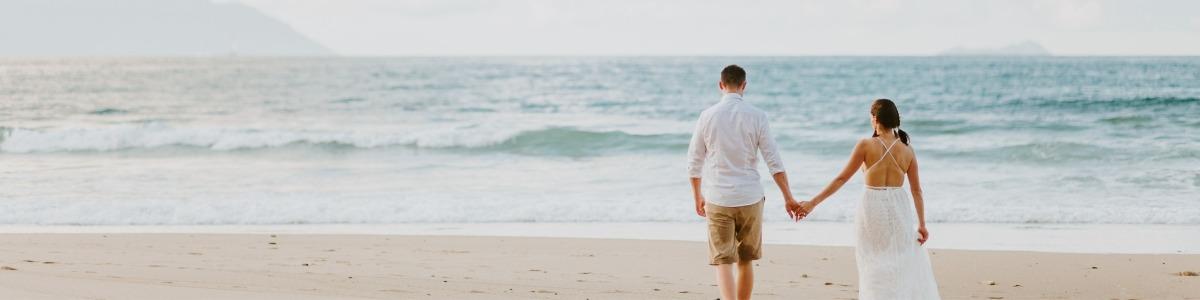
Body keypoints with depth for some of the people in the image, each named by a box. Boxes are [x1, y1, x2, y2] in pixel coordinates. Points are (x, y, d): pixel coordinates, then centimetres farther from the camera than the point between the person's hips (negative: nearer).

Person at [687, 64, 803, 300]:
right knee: (746, 260, 16)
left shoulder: (707, 116, -2)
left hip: (718, 199, -1)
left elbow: (694, 162, 4)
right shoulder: (756, 116, -4)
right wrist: (788, 198, 2)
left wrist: (697, 196, 18)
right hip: (750, 198, 1)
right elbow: (774, 162, -5)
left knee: (723, 262, -2)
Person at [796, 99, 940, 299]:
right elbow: (916, 190, 2)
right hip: (899, 209, 2)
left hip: (872, 209, -1)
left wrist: (812, 203, -1)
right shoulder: (907, 151, -1)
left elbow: (841, 179, -7)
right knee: (906, 268, 16)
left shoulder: (865, 146, -9)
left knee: (875, 268, 12)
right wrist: (922, 224, 10)